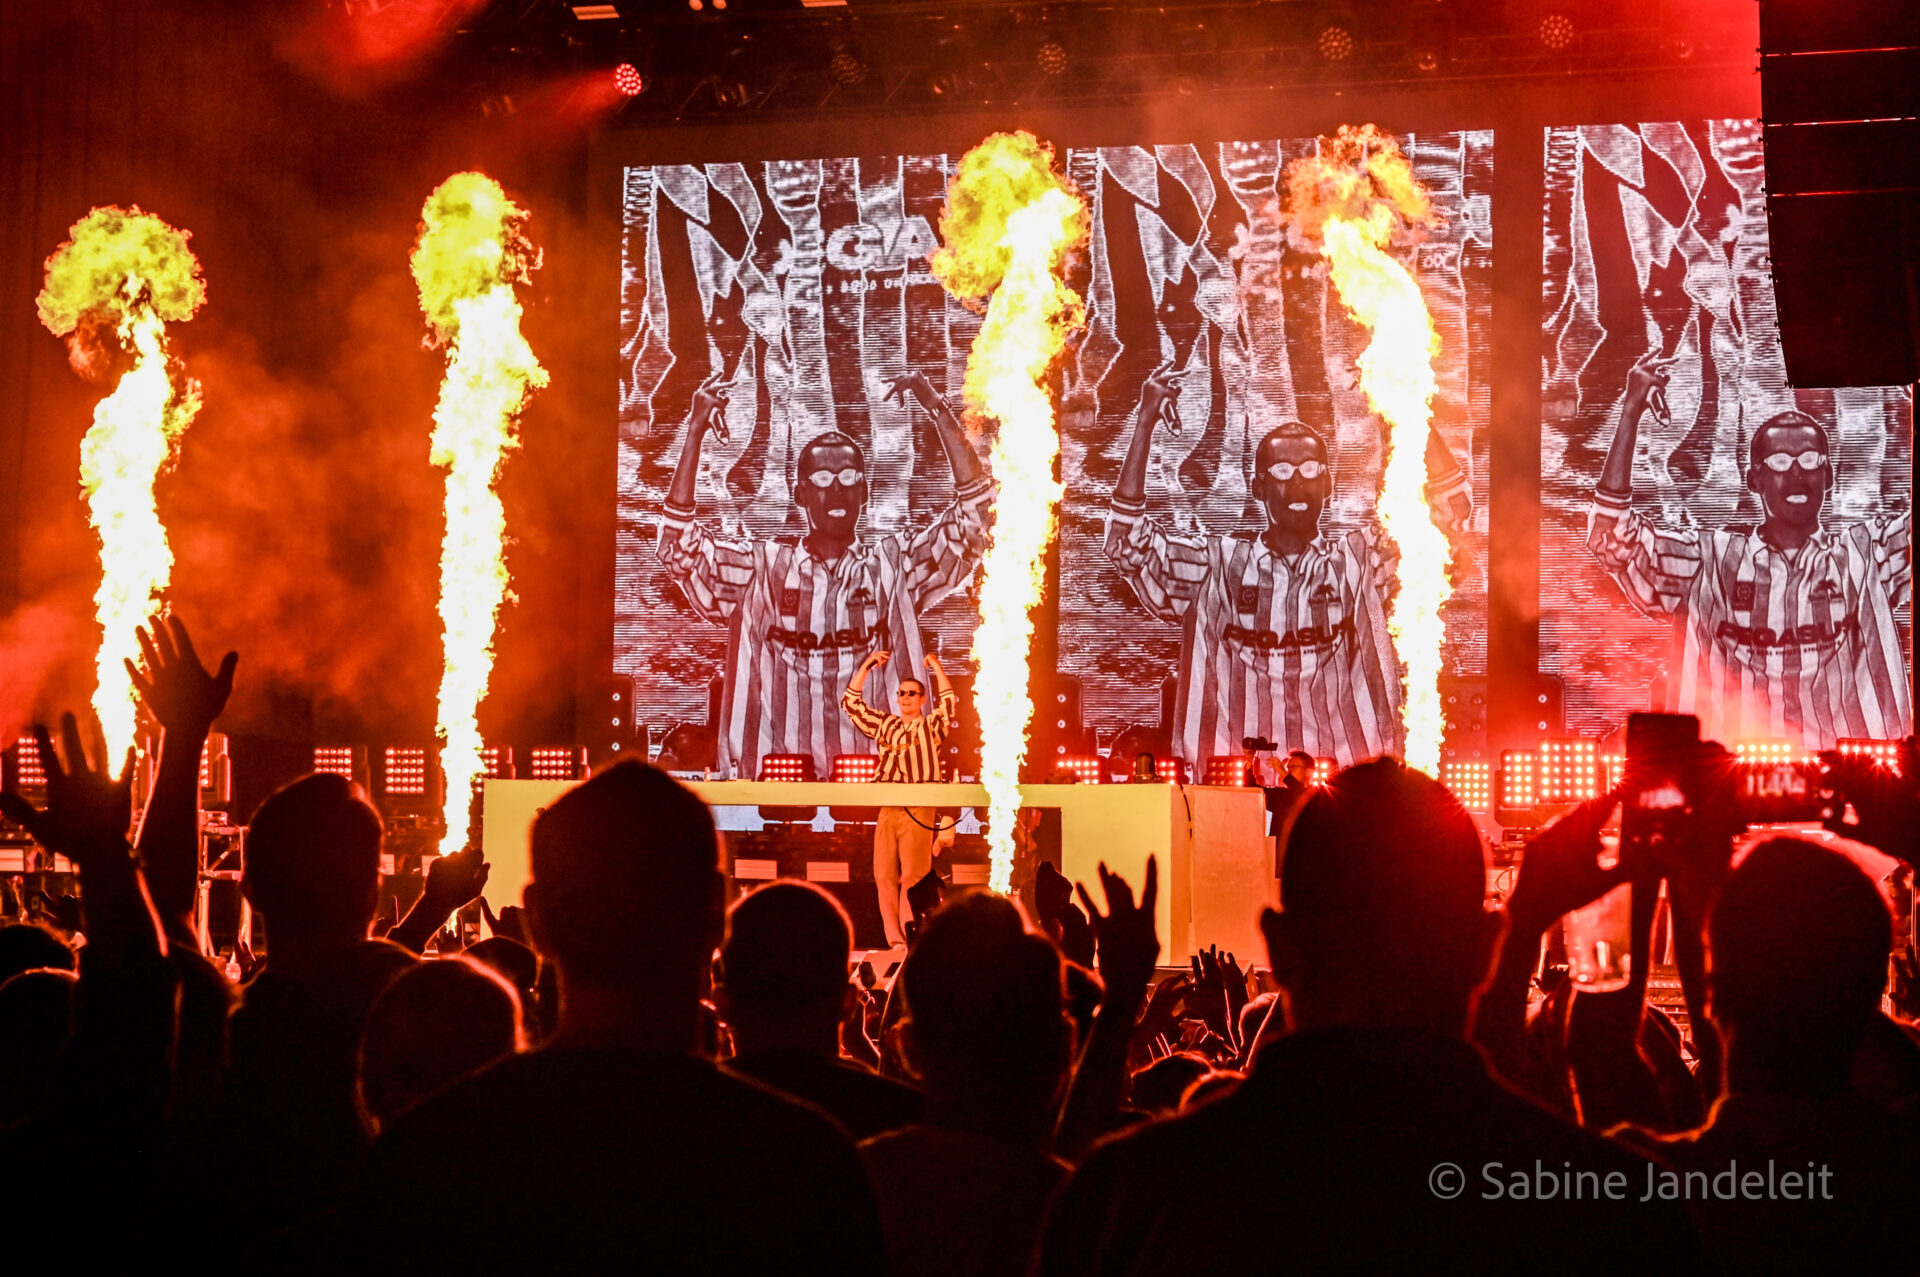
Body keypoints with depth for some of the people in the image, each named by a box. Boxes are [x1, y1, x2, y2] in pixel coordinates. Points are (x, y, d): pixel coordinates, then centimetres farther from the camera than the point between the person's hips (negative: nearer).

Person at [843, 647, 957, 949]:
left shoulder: (931, 726, 8)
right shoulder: (884, 725, 18)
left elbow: (949, 703, -9)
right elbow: (851, 702, 18)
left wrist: (936, 666, -4)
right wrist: (866, 667, 13)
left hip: (918, 811, -4)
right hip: (887, 809, 4)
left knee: (912, 877, -8)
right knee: (884, 877, -2)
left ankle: (911, 938, -7)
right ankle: (894, 940, -2)